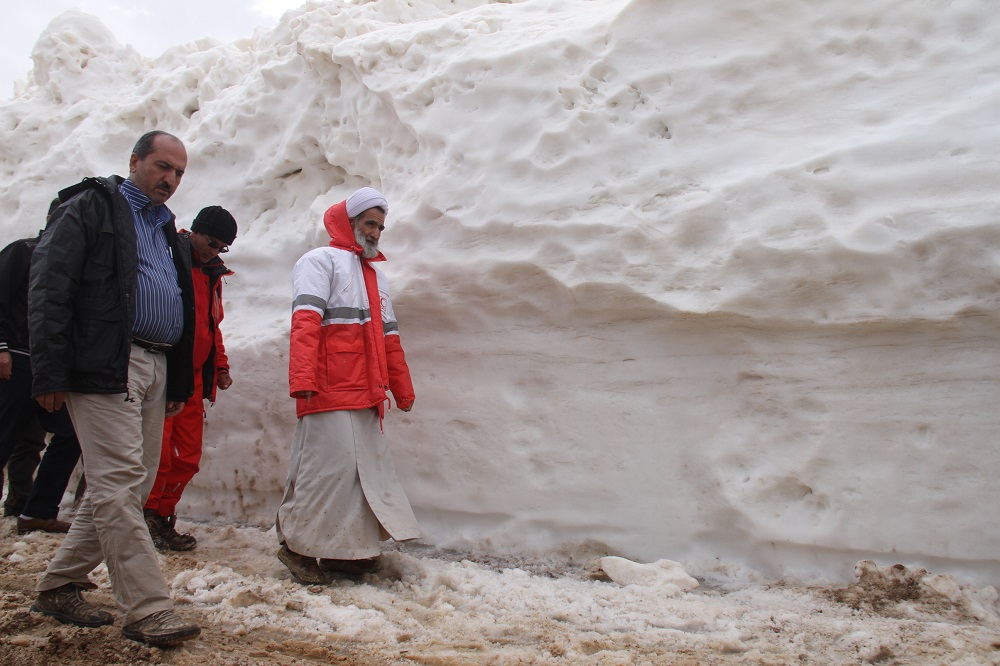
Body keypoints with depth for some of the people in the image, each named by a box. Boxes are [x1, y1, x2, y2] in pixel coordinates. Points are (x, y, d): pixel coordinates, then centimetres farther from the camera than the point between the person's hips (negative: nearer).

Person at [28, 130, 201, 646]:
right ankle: (148, 610, -8)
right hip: (106, 366, -8)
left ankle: (58, 587, 23)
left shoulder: (165, 228, 24)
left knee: (126, 487, 10)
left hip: (155, 369, 8)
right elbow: (48, 290, -8)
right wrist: (50, 373, -15)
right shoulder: (89, 208, 1)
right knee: (120, 486, -9)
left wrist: (180, 381, 18)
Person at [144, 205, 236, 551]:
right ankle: (143, 519, 8)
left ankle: (162, 520, 17)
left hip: (192, 375, 7)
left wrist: (220, 365, 18)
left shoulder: (212, 272, 19)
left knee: (188, 456, 6)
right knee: (158, 452, -8)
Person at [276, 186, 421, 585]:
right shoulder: (320, 261, 1)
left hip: (365, 395, 8)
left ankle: (345, 549, 16)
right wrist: (302, 379, -25)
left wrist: (402, 388, 23)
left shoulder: (376, 273, 25)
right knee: (328, 464, -9)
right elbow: (305, 321, -13)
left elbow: (388, 337, 26)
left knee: (368, 469, 7)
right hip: (329, 391, -8)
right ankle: (296, 544, 7)